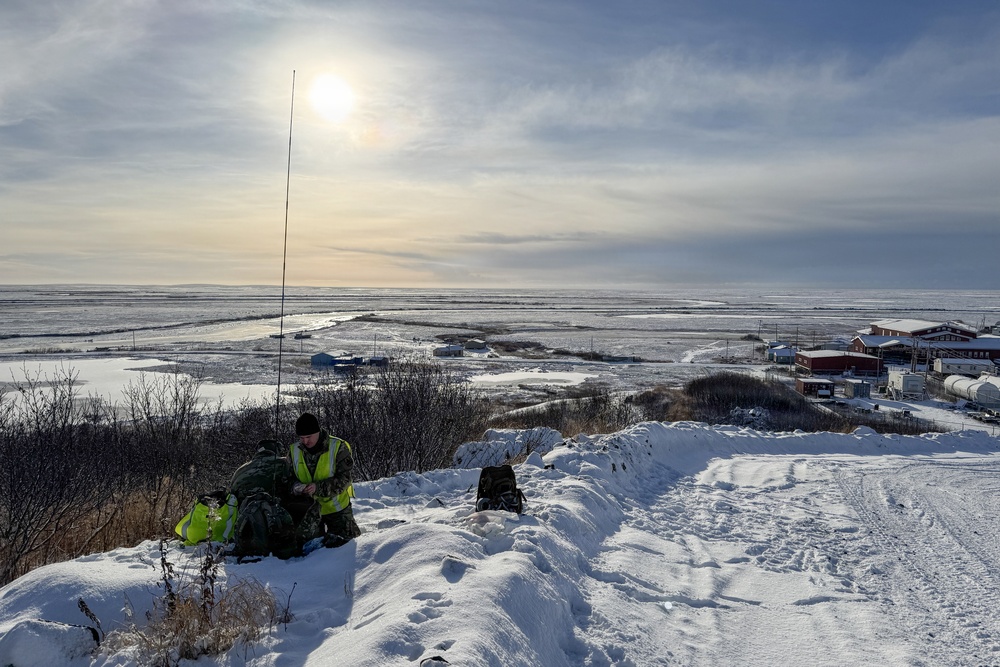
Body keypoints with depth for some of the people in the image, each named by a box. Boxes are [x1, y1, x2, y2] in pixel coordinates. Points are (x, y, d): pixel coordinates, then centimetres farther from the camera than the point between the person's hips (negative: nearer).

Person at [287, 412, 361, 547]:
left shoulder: (338, 447, -16)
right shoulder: (294, 450, -3)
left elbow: (345, 479, -19)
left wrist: (319, 488, -31)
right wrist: (295, 487, -21)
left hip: (336, 505, -3)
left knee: (344, 540, 6)